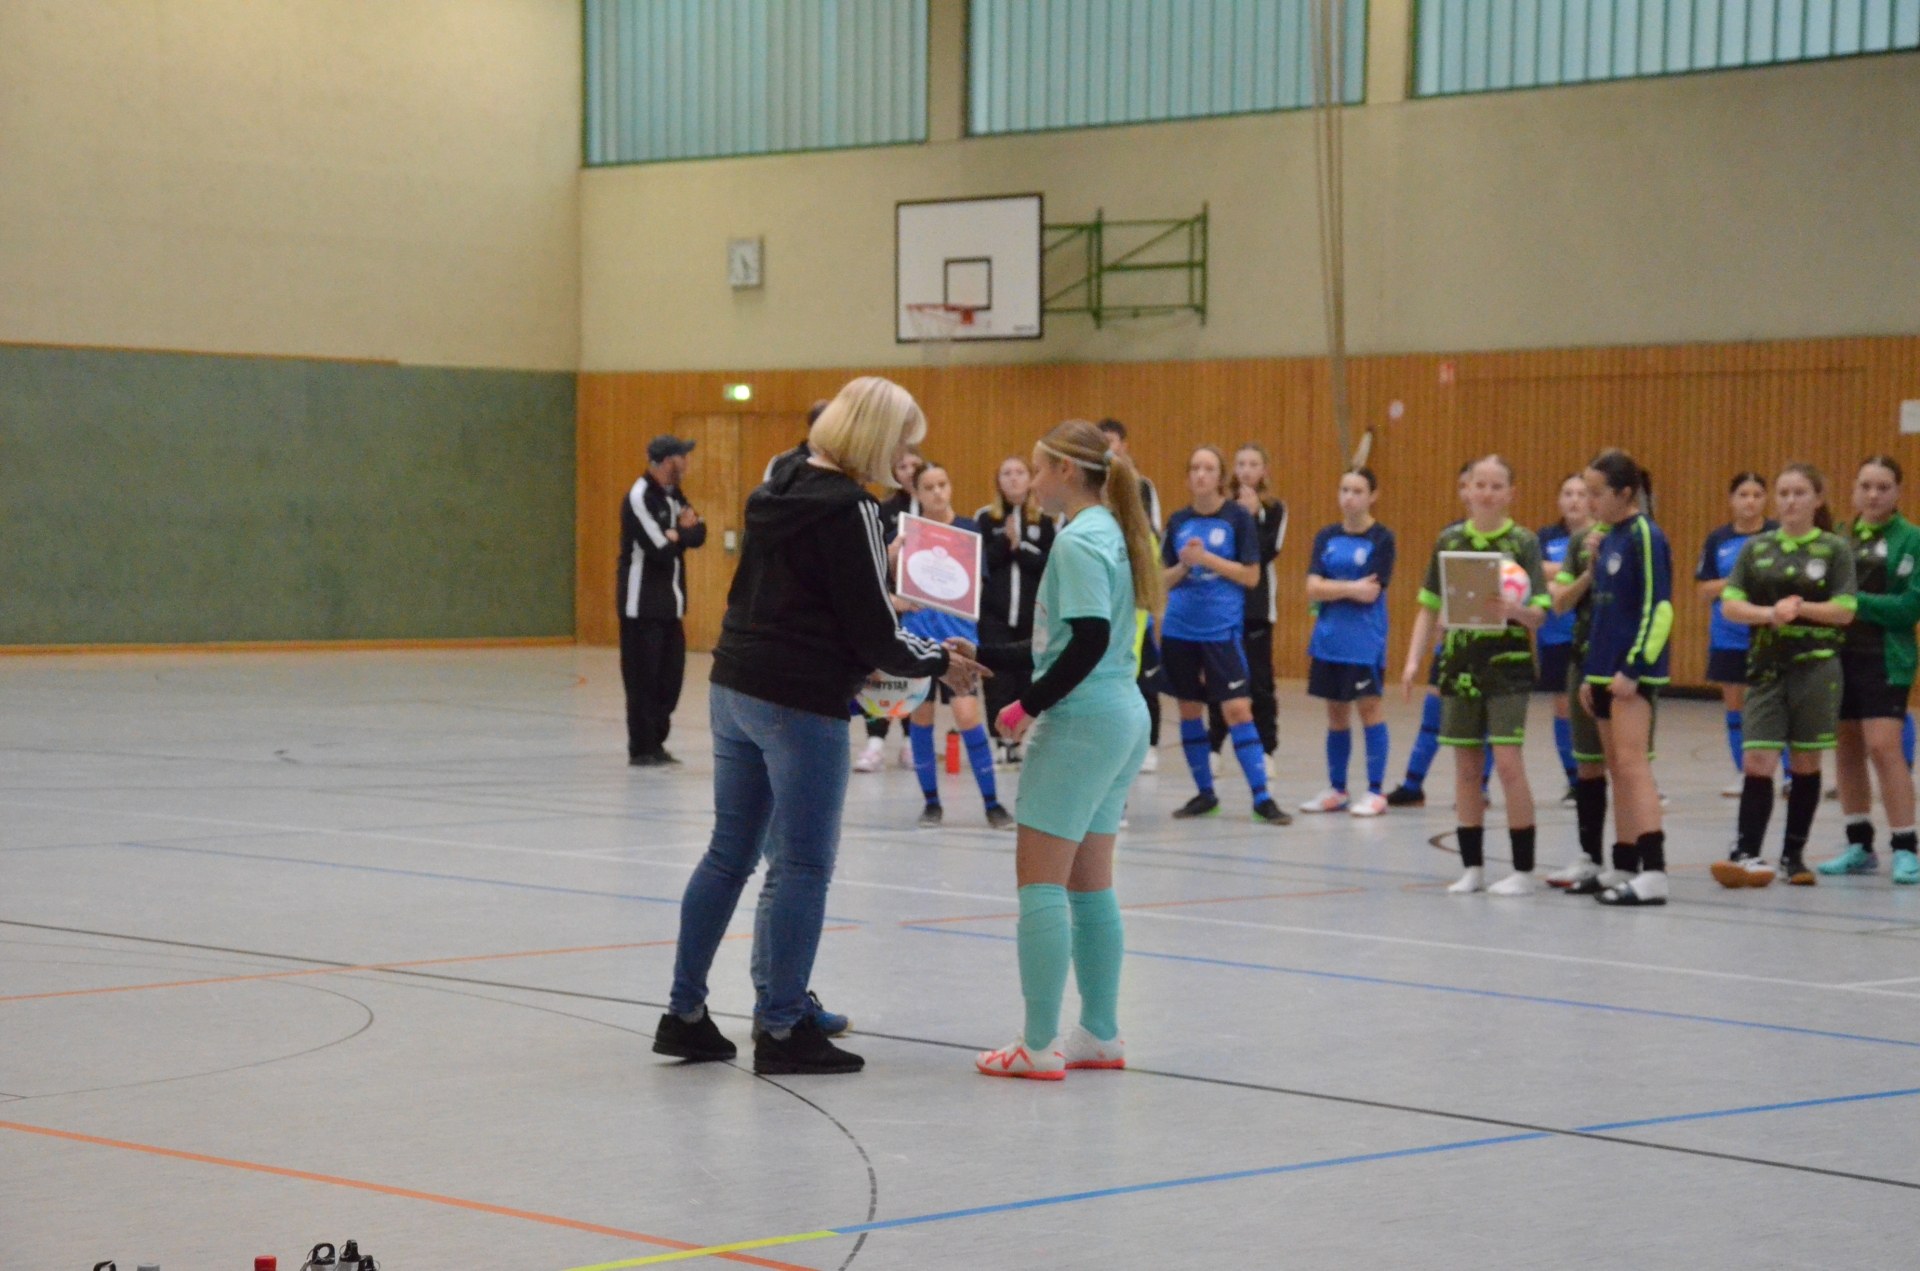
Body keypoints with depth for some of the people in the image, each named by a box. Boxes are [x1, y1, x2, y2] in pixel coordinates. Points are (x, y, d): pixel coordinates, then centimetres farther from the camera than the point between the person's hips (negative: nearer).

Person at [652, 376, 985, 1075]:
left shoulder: (778, 490, 11)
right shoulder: (848, 509, -15)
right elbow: (874, 630, -14)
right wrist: (940, 662, 3)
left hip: (735, 689, 9)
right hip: (801, 704, -9)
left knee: (729, 853, 14)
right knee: (802, 866, 1)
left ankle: (684, 1013, 18)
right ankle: (782, 1028, 6)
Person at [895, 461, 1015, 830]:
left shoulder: (967, 530, 2)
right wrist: (895, 601, -17)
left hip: (957, 632, -1)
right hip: (917, 632, 1)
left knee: (967, 716, -10)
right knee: (921, 717, 5)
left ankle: (992, 802, -1)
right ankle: (931, 801, 18)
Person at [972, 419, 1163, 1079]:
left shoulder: (1079, 540, -14)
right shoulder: (1110, 531, 14)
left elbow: (1088, 640, -22)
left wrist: (1029, 705, -15)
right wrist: (985, 659, 16)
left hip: (1081, 722, -10)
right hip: (1122, 715, 10)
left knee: (1040, 879, -6)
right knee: (1089, 883, 13)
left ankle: (1039, 1044, -6)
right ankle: (1100, 1035, 17)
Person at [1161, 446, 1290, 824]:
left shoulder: (1237, 517, -3)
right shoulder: (1179, 521, 8)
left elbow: (1251, 575, -6)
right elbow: (1165, 580, 11)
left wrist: (1206, 558, -15)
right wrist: (1184, 564, -10)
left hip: (1222, 629, -4)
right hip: (1179, 629, 4)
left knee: (1237, 710, -10)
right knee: (1189, 710, 8)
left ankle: (1262, 797, -7)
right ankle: (1205, 793, 19)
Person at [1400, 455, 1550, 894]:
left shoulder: (1523, 542, -3)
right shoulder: (1449, 541, 6)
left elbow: (1539, 613, -7)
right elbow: (1429, 607, 10)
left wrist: (1517, 610, -28)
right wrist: (1413, 660, 2)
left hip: (1507, 663, -4)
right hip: (1460, 662, 4)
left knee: (1508, 763, -10)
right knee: (1466, 767, 7)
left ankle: (1523, 870, -2)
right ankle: (1473, 866, 15)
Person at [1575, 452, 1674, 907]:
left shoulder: (1644, 537, -10)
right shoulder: (1609, 539, 15)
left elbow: (1659, 608, -15)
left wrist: (1633, 668, -20)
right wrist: (1591, 673, 18)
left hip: (1632, 673, -9)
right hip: (1606, 672, 9)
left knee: (1632, 765, -15)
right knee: (1617, 772, 9)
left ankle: (1653, 873, -20)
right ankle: (1628, 869, 14)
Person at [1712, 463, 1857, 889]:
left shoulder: (1834, 549, 1)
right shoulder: (1757, 548, 8)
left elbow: (1845, 610, -5)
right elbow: (1729, 604, 2)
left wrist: (1801, 607, -18)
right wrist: (1768, 613, -16)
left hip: (1816, 666, -2)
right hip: (1766, 666, 2)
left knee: (1806, 763, 5)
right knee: (1757, 761, -8)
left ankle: (1794, 855, 14)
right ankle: (1747, 854, -10)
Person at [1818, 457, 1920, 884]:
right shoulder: (1839, 537, 12)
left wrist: (1856, 602, -17)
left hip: (1884, 659, -6)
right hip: (1839, 653, 6)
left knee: (1883, 747, -13)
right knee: (1847, 748, 10)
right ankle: (1859, 846, 20)